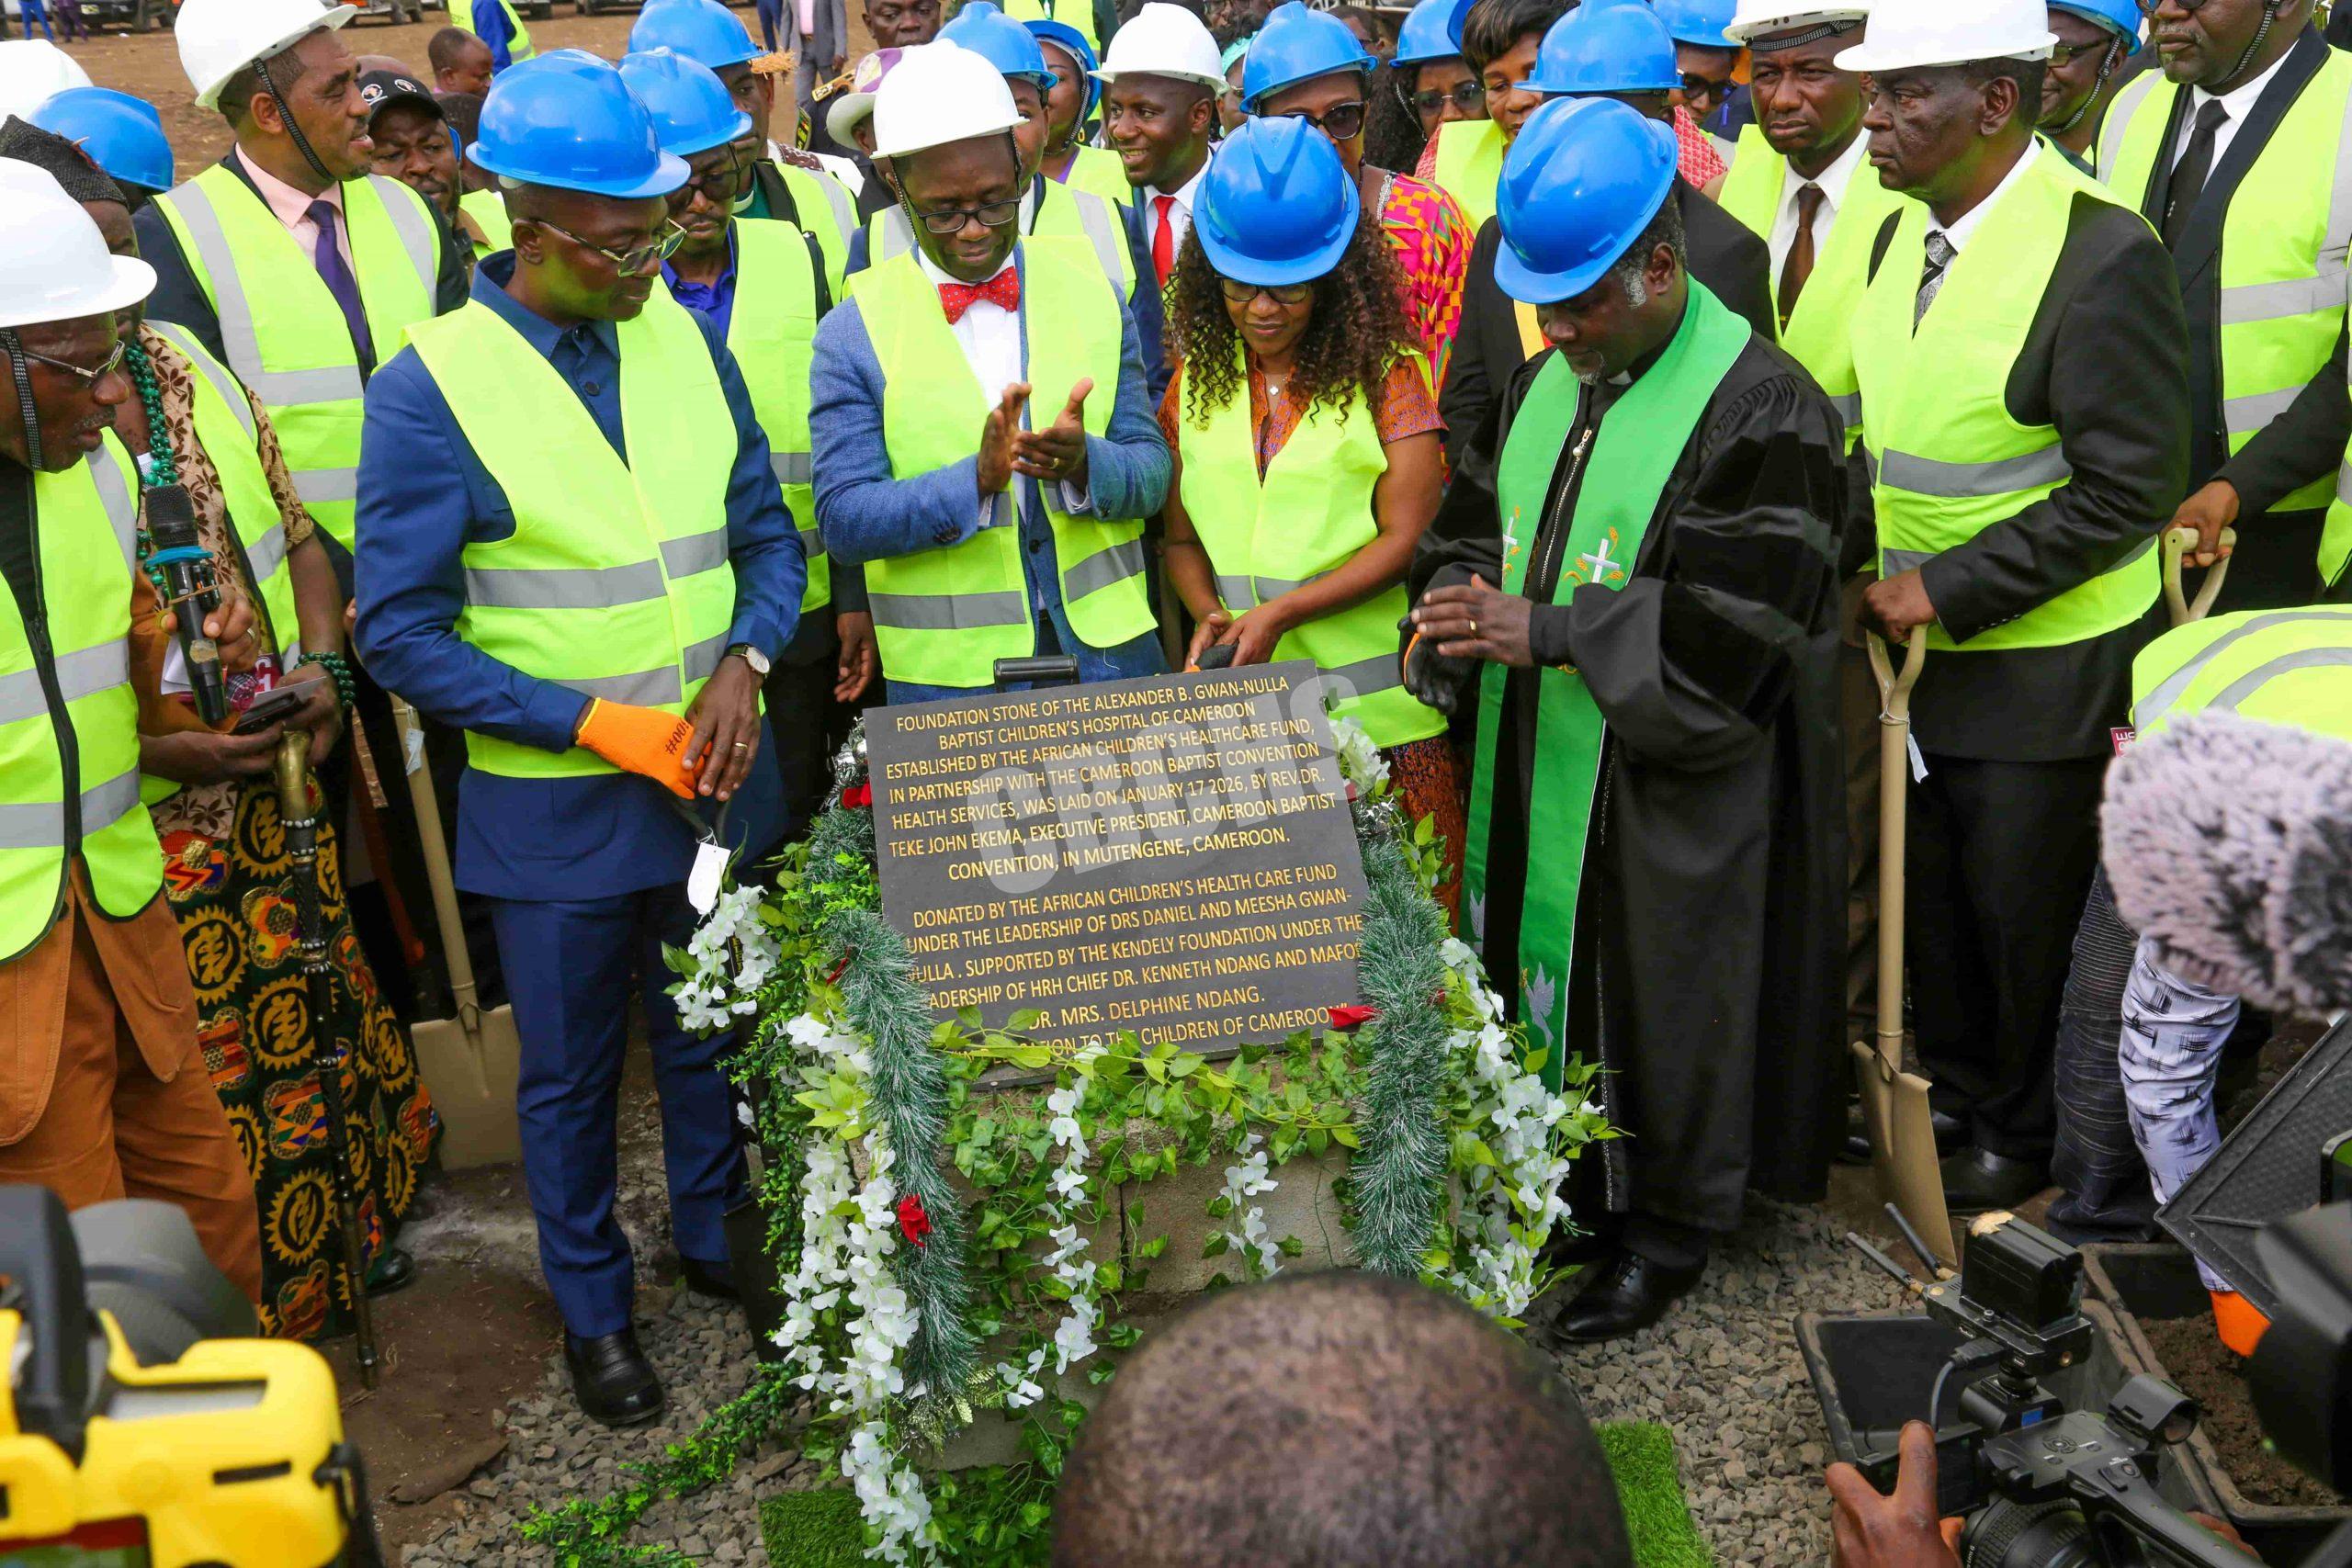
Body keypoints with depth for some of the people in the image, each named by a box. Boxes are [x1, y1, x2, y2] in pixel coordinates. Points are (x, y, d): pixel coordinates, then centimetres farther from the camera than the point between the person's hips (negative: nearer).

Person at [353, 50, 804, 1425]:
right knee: (572, 1077, 14)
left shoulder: (686, 340, 0)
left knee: (709, 1039, 21)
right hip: (554, 803, -4)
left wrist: (744, 661, -12)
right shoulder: (432, 387, -14)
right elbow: (403, 630, -13)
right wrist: (600, 726, -19)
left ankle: (717, 1243, 44)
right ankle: (595, 1308, 36)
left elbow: (766, 532, 7)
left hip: (714, 779, 4)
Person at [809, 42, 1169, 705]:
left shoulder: (1090, 290, 4)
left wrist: (1083, 463, -20)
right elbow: (842, 520, -9)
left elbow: (1152, 471, 2)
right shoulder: (854, 332, -4)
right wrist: (975, 479, -23)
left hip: (1109, 649, 2)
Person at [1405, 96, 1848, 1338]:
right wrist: (1455, 610, -10)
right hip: (1535, 774, 7)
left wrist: (1544, 629, -25)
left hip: (1673, 802, -7)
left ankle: (1667, 1232, 29)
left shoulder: (1763, 409, -16)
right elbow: (1470, 525, 13)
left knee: (1658, 1004, 7)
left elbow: (1734, 630, -21)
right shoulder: (1542, 383, 8)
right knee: (1541, 974, 17)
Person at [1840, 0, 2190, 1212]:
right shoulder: (1902, 232, 4)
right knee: (1924, 885, 18)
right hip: (1916, 636, 7)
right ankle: (1951, 1090, 40)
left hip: (2045, 661, -6)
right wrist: (1871, 560, 2)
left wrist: (1945, 585, -21)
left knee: (2025, 906, 9)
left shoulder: (2100, 257, -20)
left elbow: (2125, 488, -20)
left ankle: (2028, 1134, 32)